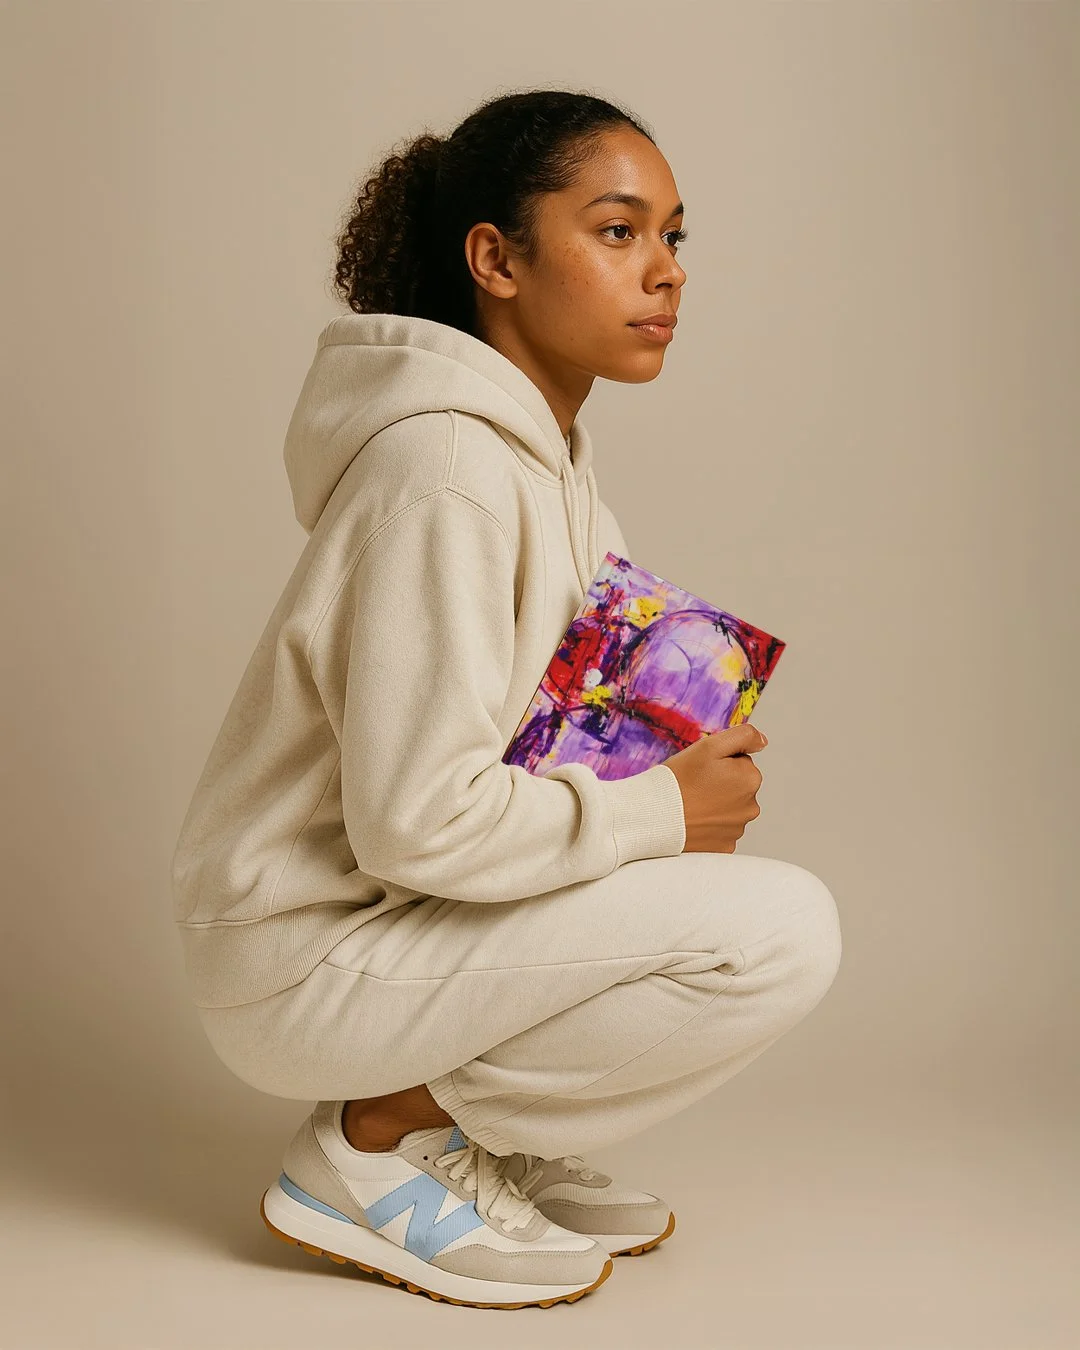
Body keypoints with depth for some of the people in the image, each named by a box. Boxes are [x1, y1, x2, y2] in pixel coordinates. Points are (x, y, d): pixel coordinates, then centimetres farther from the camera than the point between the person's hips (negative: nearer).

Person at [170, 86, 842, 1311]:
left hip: (395, 908, 10)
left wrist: (688, 749, -3)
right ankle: (377, 1144, -6)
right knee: (782, 932, -18)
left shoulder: (545, 450, 8)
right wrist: (659, 809, -15)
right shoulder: (445, 471, -23)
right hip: (309, 954, -10)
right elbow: (418, 820, -28)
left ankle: (464, 1131, 11)